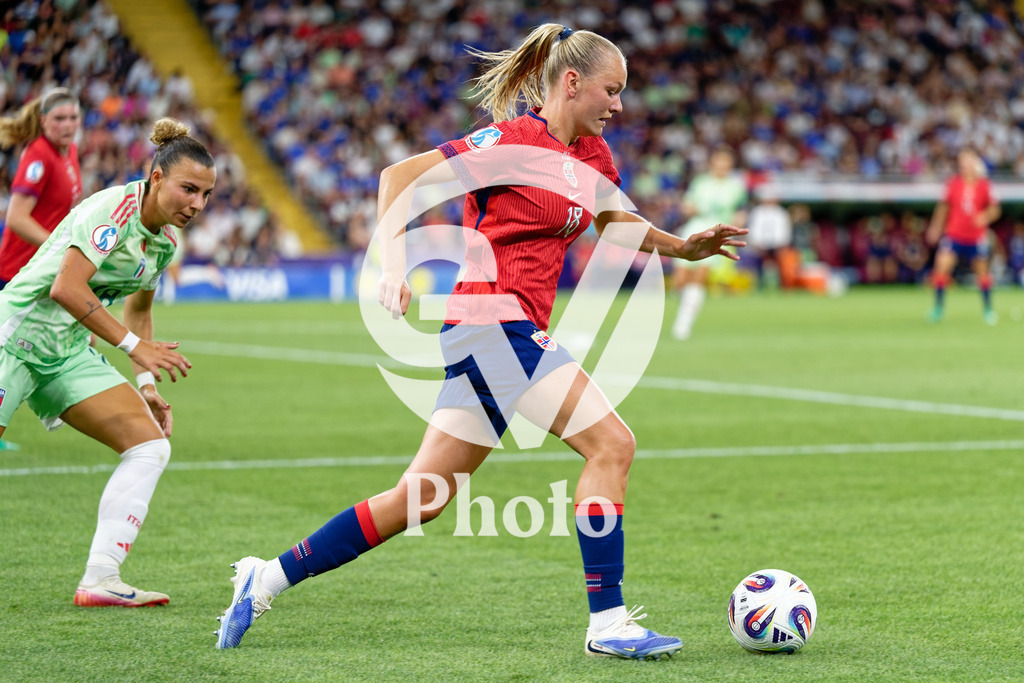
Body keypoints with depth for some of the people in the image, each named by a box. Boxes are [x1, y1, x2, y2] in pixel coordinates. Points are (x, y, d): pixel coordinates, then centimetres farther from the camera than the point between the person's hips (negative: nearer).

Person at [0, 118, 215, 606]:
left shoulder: (164, 241, 7)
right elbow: (66, 288, -26)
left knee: (151, 445, -5)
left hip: (69, 351, 8)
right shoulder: (115, 208, -18)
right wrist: (133, 345, -22)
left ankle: (99, 580, -9)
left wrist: (146, 384, 15)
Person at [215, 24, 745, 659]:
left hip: (517, 332, 9)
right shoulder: (514, 141, -11)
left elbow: (617, 222, 33)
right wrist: (393, 265, -20)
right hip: (494, 318, -9)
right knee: (612, 443, -12)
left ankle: (268, 578, 14)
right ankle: (608, 623, -7)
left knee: (422, 498, 9)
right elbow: (400, 175, -10)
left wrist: (685, 247, 19)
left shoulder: (592, 153, 14)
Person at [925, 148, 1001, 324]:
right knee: (942, 265, -16)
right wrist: (936, 227, 9)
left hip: (977, 236, 1)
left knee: (982, 272, 6)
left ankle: (988, 309, 24)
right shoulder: (953, 183, 0)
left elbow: (994, 209, 0)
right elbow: (944, 206, 10)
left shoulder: (985, 185, 0)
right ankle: (938, 307, -7)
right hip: (954, 235, -1)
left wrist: (986, 217, -20)